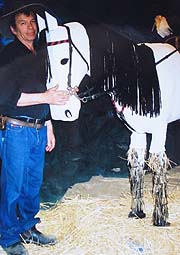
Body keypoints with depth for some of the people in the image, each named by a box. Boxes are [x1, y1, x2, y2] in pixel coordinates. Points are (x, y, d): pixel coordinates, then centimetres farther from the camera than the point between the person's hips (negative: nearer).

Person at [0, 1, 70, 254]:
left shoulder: (41, 53, 13)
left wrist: (48, 126, 17)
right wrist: (46, 97, -19)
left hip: (39, 129, 7)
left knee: (34, 183, 15)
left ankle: (27, 228, 32)